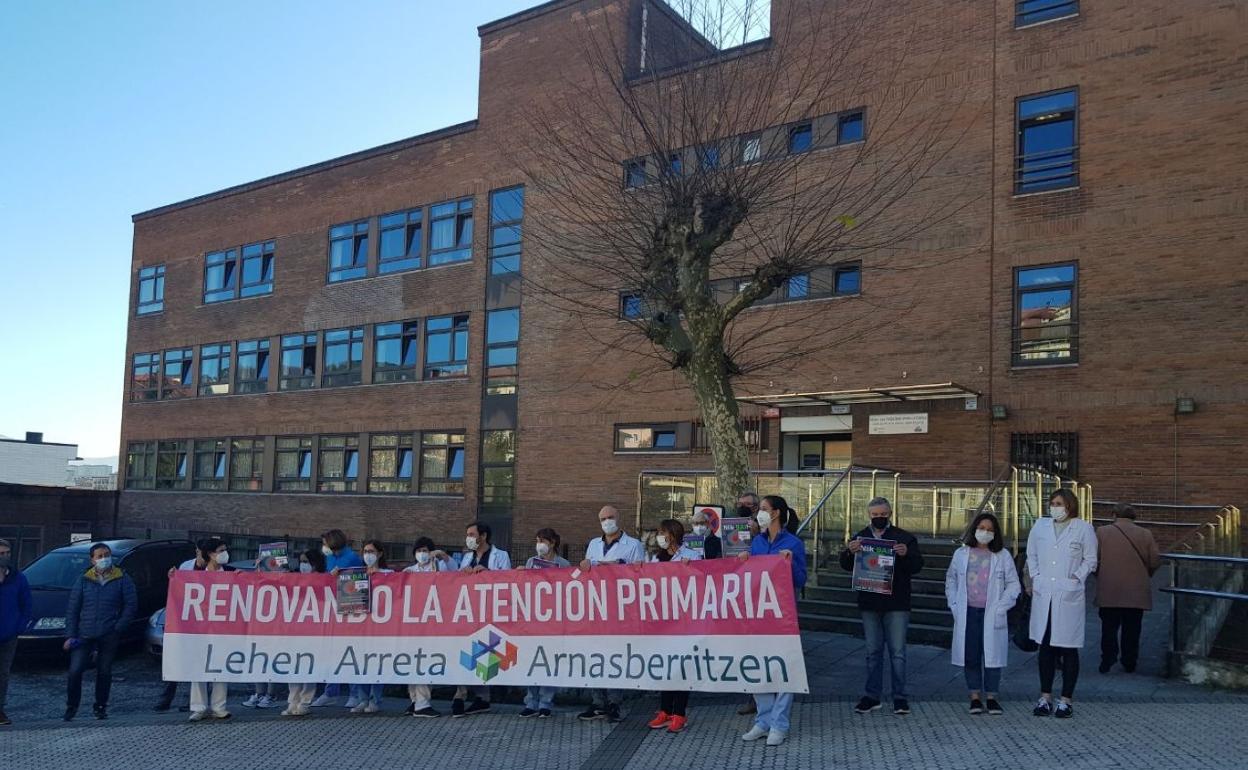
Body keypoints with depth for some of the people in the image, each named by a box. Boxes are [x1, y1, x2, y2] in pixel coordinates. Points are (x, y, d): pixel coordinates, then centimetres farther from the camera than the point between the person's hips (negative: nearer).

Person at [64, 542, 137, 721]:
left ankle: (101, 707, 21)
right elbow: (72, 609, 7)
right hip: (84, 635, 1)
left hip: (109, 637, -1)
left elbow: (131, 605, 1)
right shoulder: (83, 580, 7)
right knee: (74, 671, -7)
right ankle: (71, 706, 12)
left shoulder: (122, 580, 2)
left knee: (104, 672, 6)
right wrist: (70, 635, 0)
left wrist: (119, 627, -8)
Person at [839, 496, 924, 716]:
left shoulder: (904, 538, 0)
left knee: (897, 652, 1)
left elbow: (917, 566, -5)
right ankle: (872, 696, 17)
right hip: (869, 604, 3)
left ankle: (900, 697, 9)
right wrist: (850, 553, -21)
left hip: (896, 604, -3)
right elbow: (846, 566, 1)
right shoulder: (860, 538, 7)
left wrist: (906, 554, -26)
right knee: (873, 651, 10)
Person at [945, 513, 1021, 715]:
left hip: (992, 615, -1)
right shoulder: (961, 554, 7)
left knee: (992, 655, 0)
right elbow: (951, 580, 13)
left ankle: (991, 697, 12)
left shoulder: (1002, 556, 2)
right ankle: (975, 697, 14)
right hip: (967, 614, 1)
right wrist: (955, 605, 3)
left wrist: (1001, 607, -6)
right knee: (970, 655, 4)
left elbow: (1013, 585, 3)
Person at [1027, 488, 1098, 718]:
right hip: (1043, 595, 3)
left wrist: (1076, 579, -6)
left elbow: (1090, 560, 3)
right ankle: (1045, 697, 16)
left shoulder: (1083, 528, -1)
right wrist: (1035, 578, 7)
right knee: (1045, 646, 8)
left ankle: (1066, 700, 10)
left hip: (1068, 596, -3)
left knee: (1068, 648, 2)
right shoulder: (1040, 526, 9)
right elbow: (1032, 556, 17)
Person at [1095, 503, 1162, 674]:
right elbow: (1155, 562, -1)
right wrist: (1144, 576, 17)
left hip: (1109, 591, -1)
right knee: (1131, 629, 10)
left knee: (1109, 628, 8)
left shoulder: (1102, 532, -3)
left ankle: (1107, 662, 7)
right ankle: (1129, 664, 15)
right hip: (1136, 591, 1)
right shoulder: (1145, 534, 0)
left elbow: (1094, 561, -5)